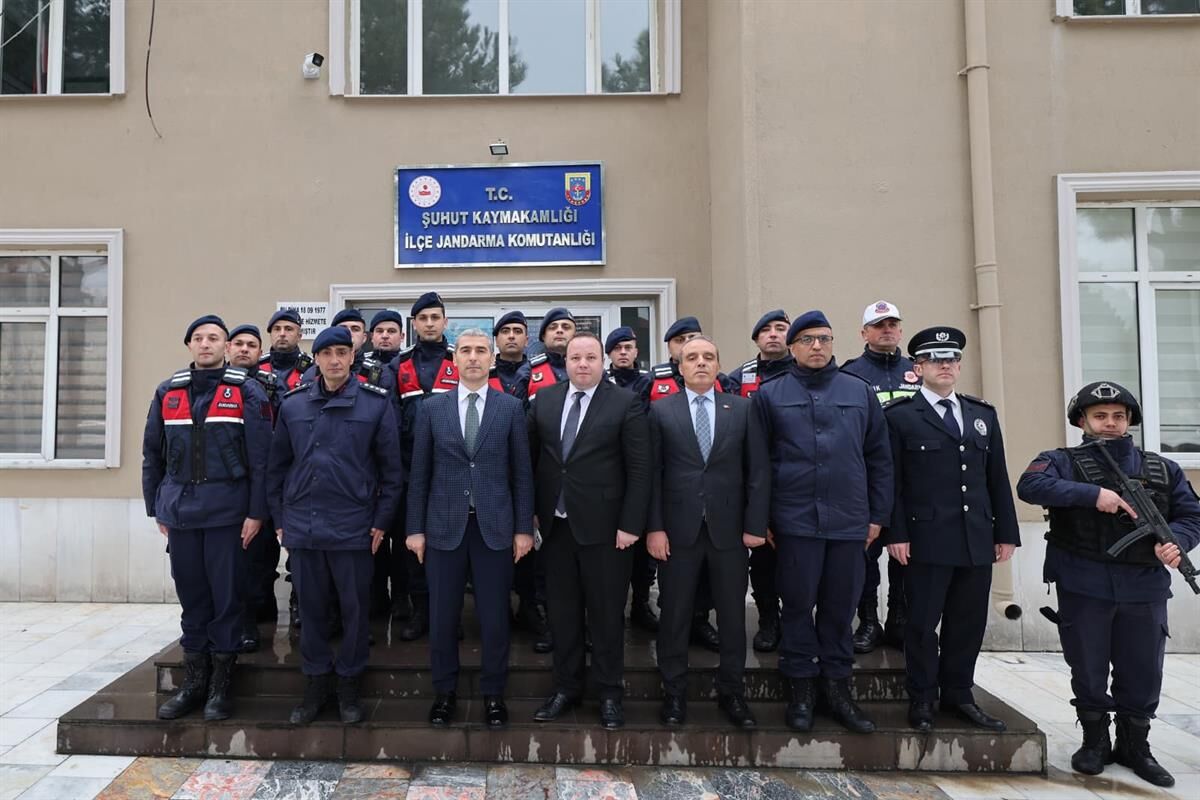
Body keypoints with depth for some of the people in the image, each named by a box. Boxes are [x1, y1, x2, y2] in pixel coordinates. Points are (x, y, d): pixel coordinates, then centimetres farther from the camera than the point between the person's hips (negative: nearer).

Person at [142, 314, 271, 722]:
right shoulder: (167, 392, 9)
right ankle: (194, 682, 24)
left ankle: (220, 685, 16)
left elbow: (260, 457, -6)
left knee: (226, 596, 4)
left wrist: (256, 511, -10)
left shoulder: (246, 392, -3)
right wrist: (156, 508, 11)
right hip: (180, 510, 4)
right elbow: (153, 454, 14)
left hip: (227, 510, -3)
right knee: (191, 596, 12)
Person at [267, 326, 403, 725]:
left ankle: (349, 682, 24)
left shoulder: (376, 403, -3)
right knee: (311, 607, 12)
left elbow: (391, 467, -1)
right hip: (301, 525, 2)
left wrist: (381, 521, -3)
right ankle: (315, 682, 28)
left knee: (354, 608, 7)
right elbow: (277, 467, 10)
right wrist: (280, 519, 8)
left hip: (353, 526, -2)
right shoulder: (293, 404, 5)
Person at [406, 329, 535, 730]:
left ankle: (492, 693, 23)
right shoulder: (432, 408, 4)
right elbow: (419, 473, 4)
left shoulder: (511, 407, 2)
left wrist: (523, 528, -2)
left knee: (495, 616, 6)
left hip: (495, 526, -1)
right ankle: (445, 691, 28)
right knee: (442, 615, 9)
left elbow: (522, 472, 2)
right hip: (444, 526, 1)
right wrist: (415, 528, 1)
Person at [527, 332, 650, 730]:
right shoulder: (544, 400, 6)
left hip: (604, 526, -3)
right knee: (562, 611, 13)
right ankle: (566, 688, 29)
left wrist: (630, 524, -12)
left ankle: (609, 693, 23)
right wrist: (531, 513, 4)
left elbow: (639, 470, -8)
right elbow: (531, 458, 9)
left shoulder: (626, 403, -6)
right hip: (555, 525, 4)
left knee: (607, 612, 7)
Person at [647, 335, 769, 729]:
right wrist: (654, 528, -8)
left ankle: (732, 692, 27)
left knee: (733, 615, 11)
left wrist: (755, 525, -3)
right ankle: (674, 693, 23)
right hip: (678, 529, -1)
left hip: (729, 529, 1)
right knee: (674, 616, 8)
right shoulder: (661, 411, 2)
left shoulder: (742, 409, 5)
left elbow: (758, 470, 2)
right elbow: (652, 474, -2)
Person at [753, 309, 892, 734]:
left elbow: (879, 458, 11)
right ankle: (801, 689, 19)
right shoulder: (770, 394, 4)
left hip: (849, 521, 2)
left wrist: (878, 515, 7)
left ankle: (837, 687, 24)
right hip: (795, 520, -2)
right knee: (798, 604, 5)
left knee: (840, 606, 10)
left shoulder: (860, 392, 10)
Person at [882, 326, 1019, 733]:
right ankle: (921, 700, 17)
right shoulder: (899, 416, -2)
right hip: (926, 540, -5)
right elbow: (891, 481, -6)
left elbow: (998, 479, 14)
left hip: (978, 540, 5)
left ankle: (958, 694, 27)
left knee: (969, 623, 12)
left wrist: (1006, 533, 10)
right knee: (923, 623, 3)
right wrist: (895, 534, -11)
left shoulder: (983, 415, 15)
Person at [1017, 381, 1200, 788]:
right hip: (1084, 588, -3)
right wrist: (1094, 494, -25)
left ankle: (1135, 746, 31)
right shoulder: (1062, 461, -1)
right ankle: (1095, 741, 28)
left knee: (1143, 673, 11)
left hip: (1144, 590, 3)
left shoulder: (1163, 470, 11)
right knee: (1088, 670, 9)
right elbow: (1029, 485, -20)